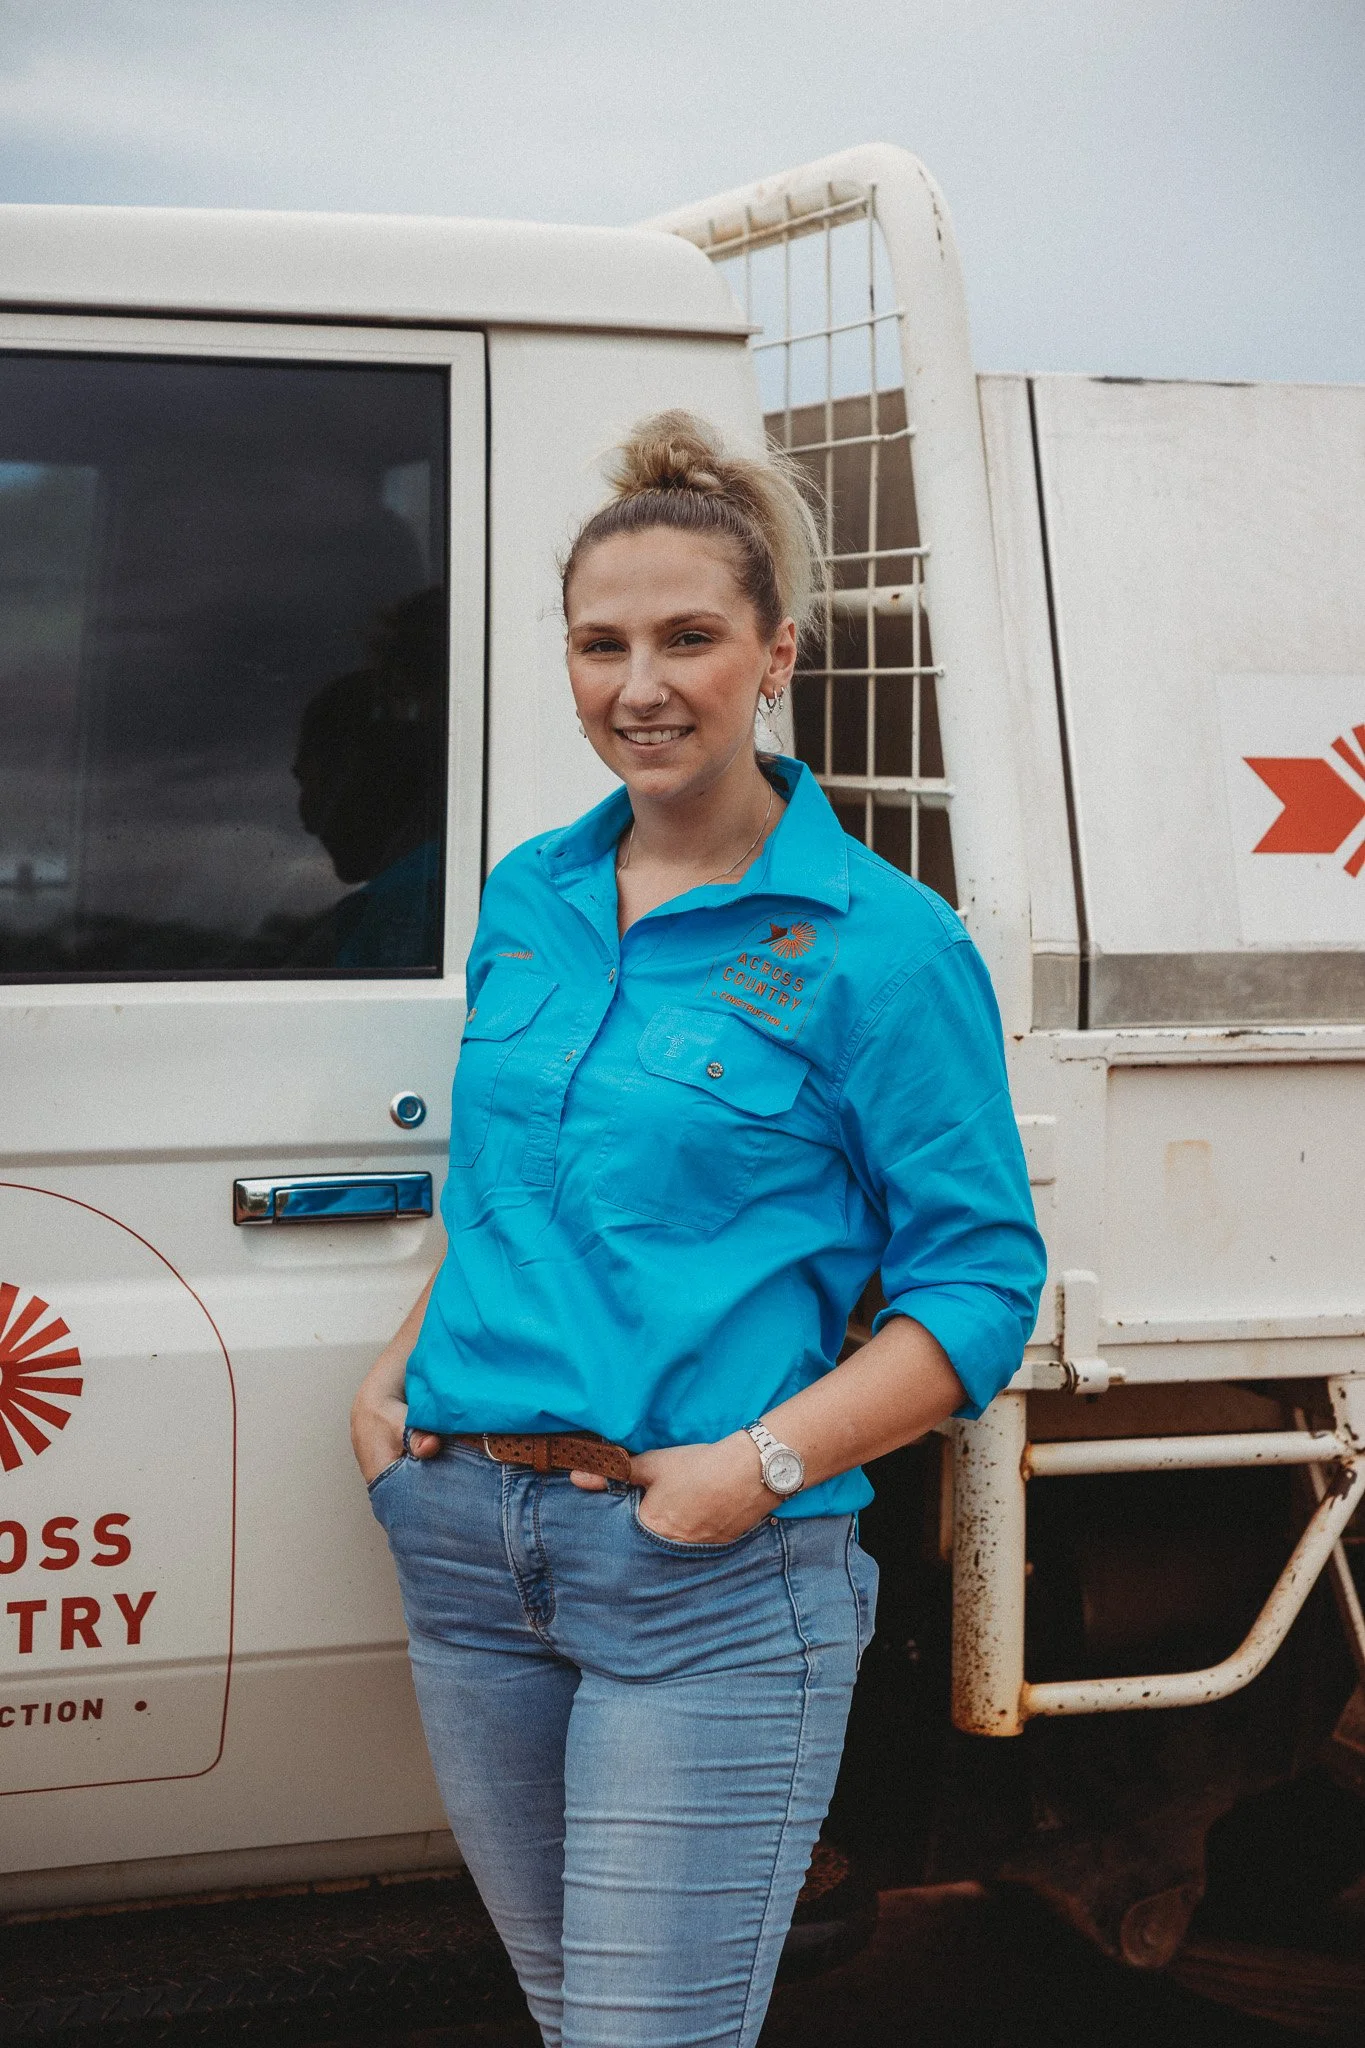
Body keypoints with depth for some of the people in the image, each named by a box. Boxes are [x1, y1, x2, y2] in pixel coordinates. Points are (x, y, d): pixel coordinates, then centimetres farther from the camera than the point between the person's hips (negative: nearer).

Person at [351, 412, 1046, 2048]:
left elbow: (981, 1277, -8)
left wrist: (763, 1464, -18)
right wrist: (399, 1371, 7)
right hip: (464, 1540, 6)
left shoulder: (883, 942, -8)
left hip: (711, 1588, -6)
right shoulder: (527, 897, 10)